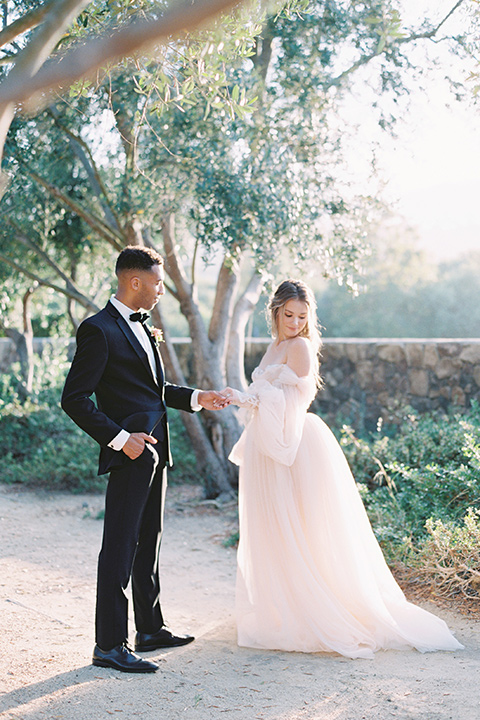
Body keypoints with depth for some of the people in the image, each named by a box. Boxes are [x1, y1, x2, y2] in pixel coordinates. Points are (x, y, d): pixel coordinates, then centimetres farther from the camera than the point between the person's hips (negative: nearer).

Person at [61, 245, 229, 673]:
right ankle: (110, 645, 2)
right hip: (130, 454, -9)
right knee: (119, 548, -4)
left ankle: (150, 630, 27)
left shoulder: (139, 326, 15)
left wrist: (195, 398, 18)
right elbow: (75, 399, -17)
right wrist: (119, 438, -20)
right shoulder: (99, 330, -14)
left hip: (155, 453, 9)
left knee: (148, 543, 16)